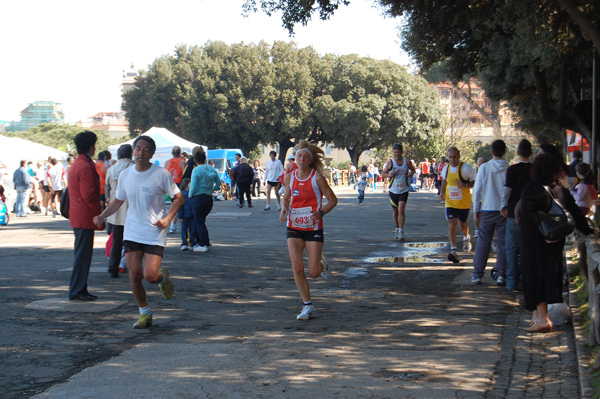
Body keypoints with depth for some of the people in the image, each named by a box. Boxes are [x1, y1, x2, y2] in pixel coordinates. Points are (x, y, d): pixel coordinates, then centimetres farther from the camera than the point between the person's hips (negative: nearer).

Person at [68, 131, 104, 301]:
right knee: (83, 254, -6)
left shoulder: (76, 164, 16)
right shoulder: (86, 167, -17)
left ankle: (78, 289, 19)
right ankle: (77, 291, -2)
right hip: (86, 217, -11)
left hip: (78, 216, 11)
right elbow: (89, 196, -21)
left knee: (82, 253, 14)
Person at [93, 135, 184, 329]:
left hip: (155, 234, -4)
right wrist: (102, 216, 1)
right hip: (132, 232, 4)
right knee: (134, 275, -1)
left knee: (150, 275, -12)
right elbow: (118, 200, 16)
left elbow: (178, 198, -2)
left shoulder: (161, 174, -8)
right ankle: (145, 313, 18)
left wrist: (168, 218, -15)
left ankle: (163, 277, 26)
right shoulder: (125, 175, 4)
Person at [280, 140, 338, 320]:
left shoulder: (317, 178, -9)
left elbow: (333, 200, -4)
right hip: (294, 228, 3)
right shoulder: (289, 177, 2)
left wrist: (321, 212, -21)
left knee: (313, 273, -3)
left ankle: (321, 264, 35)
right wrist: (284, 209, -3)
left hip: (313, 228, -3)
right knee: (297, 268, -10)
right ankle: (307, 306, 3)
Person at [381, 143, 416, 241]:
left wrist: (411, 173, -7)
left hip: (404, 190, -1)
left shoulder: (407, 162, -1)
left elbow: (413, 169, 16)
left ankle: (401, 231, -10)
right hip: (393, 191, 1)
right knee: (395, 212, 12)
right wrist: (389, 175, -19)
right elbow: (383, 173, 2)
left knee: (401, 210, -14)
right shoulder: (390, 162, -3)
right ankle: (397, 228, 32)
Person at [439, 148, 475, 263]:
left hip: (464, 203, -2)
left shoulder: (466, 168, -13)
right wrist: (442, 192, 6)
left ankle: (466, 238, 51)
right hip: (450, 203, 2)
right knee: (451, 225, -14)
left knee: (463, 225, 16)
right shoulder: (446, 168, 1)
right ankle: (453, 250, -19)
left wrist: (465, 185, -24)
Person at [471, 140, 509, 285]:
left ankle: (477, 275, 9)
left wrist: (476, 210, 8)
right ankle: (501, 274, 3)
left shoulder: (484, 167, -4)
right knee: (503, 244, 6)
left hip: (487, 210, 0)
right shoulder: (509, 169, -5)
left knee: (483, 243, 7)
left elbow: (477, 190, 0)